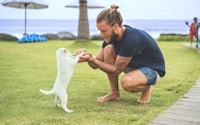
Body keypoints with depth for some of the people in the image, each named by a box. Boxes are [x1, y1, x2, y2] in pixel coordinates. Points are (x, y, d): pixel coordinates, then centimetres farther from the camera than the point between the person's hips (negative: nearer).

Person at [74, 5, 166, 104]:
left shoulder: (132, 39, -33)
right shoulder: (111, 36, -9)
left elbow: (116, 70, -27)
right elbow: (96, 65, -7)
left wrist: (91, 59, -33)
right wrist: (88, 55, -28)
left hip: (153, 70, -8)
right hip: (134, 65, 8)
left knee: (126, 82, -38)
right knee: (109, 49, -17)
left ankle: (147, 88, -1)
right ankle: (114, 93, -5)